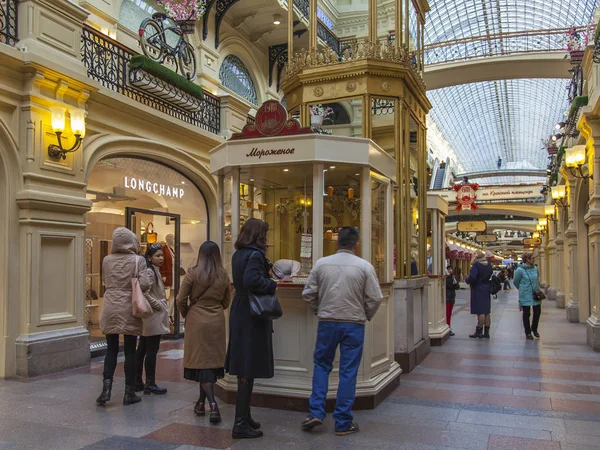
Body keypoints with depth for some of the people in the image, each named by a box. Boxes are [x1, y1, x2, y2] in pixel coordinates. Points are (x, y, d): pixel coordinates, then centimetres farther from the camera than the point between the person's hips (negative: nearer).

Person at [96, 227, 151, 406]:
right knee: (130, 351, 5)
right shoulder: (138, 260, -9)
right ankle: (129, 393, 11)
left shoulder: (107, 260, 2)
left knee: (111, 349, 13)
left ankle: (106, 388, 2)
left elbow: (105, 282, 15)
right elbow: (144, 284, -15)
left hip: (111, 309, 3)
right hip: (129, 310, -3)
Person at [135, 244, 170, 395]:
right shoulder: (149, 272, -15)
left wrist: (162, 306, 14)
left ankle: (138, 382, 21)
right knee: (152, 350, -4)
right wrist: (159, 306, -16)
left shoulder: (154, 271, 15)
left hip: (149, 319, 10)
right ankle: (150, 384, 2)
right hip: (153, 316, -10)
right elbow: (145, 294, -24)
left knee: (142, 349, 13)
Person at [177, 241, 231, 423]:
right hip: (217, 322, 3)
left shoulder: (193, 273, -9)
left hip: (196, 321, -3)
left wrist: (186, 314, 12)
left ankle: (213, 403, -12)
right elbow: (226, 301, 8)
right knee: (213, 360, 13)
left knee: (201, 362, 1)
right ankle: (201, 402, 24)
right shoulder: (224, 275, -1)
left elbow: (181, 300, -6)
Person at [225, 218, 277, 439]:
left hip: (240, 313, 9)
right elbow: (251, 280, -31)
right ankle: (240, 424, 4)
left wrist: (266, 269, 10)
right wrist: (272, 285, -15)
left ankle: (244, 417, 27)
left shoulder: (238, 254, 12)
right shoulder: (255, 255, -16)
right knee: (248, 371, -2)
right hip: (252, 317, -9)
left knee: (244, 369, 16)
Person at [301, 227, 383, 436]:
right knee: (348, 372, 6)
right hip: (354, 324, -1)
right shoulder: (364, 266, -6)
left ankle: (316, 412, 12)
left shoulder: (321, 263, -2)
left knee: (321, 366, 18)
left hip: (327, 322, 1)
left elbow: (308, 293, 0)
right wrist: (366, 315, 11)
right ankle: (343, 423, 14)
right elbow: (375, 298, -6)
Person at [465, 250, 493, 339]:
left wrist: (467, 280, -7)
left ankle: (479, 332, 4)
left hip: (478, 290, -7)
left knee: (480, 312, -3)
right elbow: (491, 276, 17)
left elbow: (472, 277, -26)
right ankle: (486, 332, 16)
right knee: (487, 312, 10)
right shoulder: (489, 265, 7)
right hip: (487, 290, 7)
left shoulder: (476, 265, -16)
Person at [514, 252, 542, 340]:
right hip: (525, 296, -4)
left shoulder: (535, 268, 2)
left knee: (537, 312, 5)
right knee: (526, 314, 4)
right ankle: (528, 332, 19)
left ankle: (534, 329, 29)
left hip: (535, 295, 4)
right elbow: (516, 282, 0)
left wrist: (537, 289, 14)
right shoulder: (520, 270, -12)